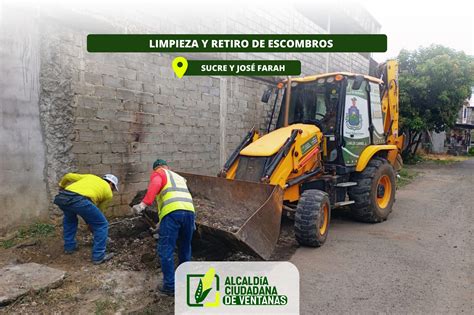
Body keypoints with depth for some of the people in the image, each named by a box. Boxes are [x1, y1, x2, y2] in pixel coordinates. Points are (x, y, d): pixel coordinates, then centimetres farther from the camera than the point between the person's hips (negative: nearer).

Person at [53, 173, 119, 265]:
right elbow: (99, 210, 30)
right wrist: (91, 223, 47)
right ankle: (98, 256, 13)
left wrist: (61, 186, 48)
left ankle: (69, 246, 41)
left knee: (69, 218, 38)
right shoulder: (108, 192, 24)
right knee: (102, 225, 13)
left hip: (61, 197, 6)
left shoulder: (90, 177, 35)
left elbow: (68, 176, 28)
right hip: (80, 200, -6)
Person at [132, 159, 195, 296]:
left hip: (172, 212, -6)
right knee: (185, 248, 22)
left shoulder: (158, 173, 17)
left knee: (166, 250, 4)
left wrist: (144, 204, -19)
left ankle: (170, 286, 8)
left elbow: (155, 185, -7)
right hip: (189, 211, 6)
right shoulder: (180, 177, 36)